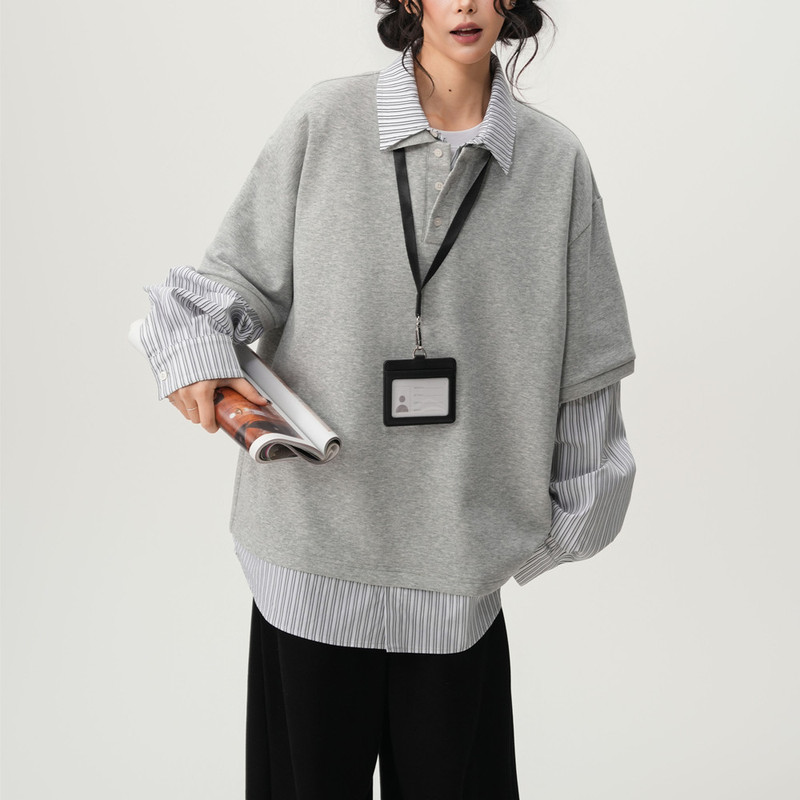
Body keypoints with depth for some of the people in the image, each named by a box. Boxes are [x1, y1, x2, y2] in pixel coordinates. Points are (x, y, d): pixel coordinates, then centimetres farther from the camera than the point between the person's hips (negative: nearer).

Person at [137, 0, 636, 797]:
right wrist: (196, 343, -19)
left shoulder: (554, 160, 2)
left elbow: (583, 353, 7)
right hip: (319, 514, -1)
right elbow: (243, 272, 2)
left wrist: (565, 510, 11)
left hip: (457, 533, 1)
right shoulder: (324, 121, -3)